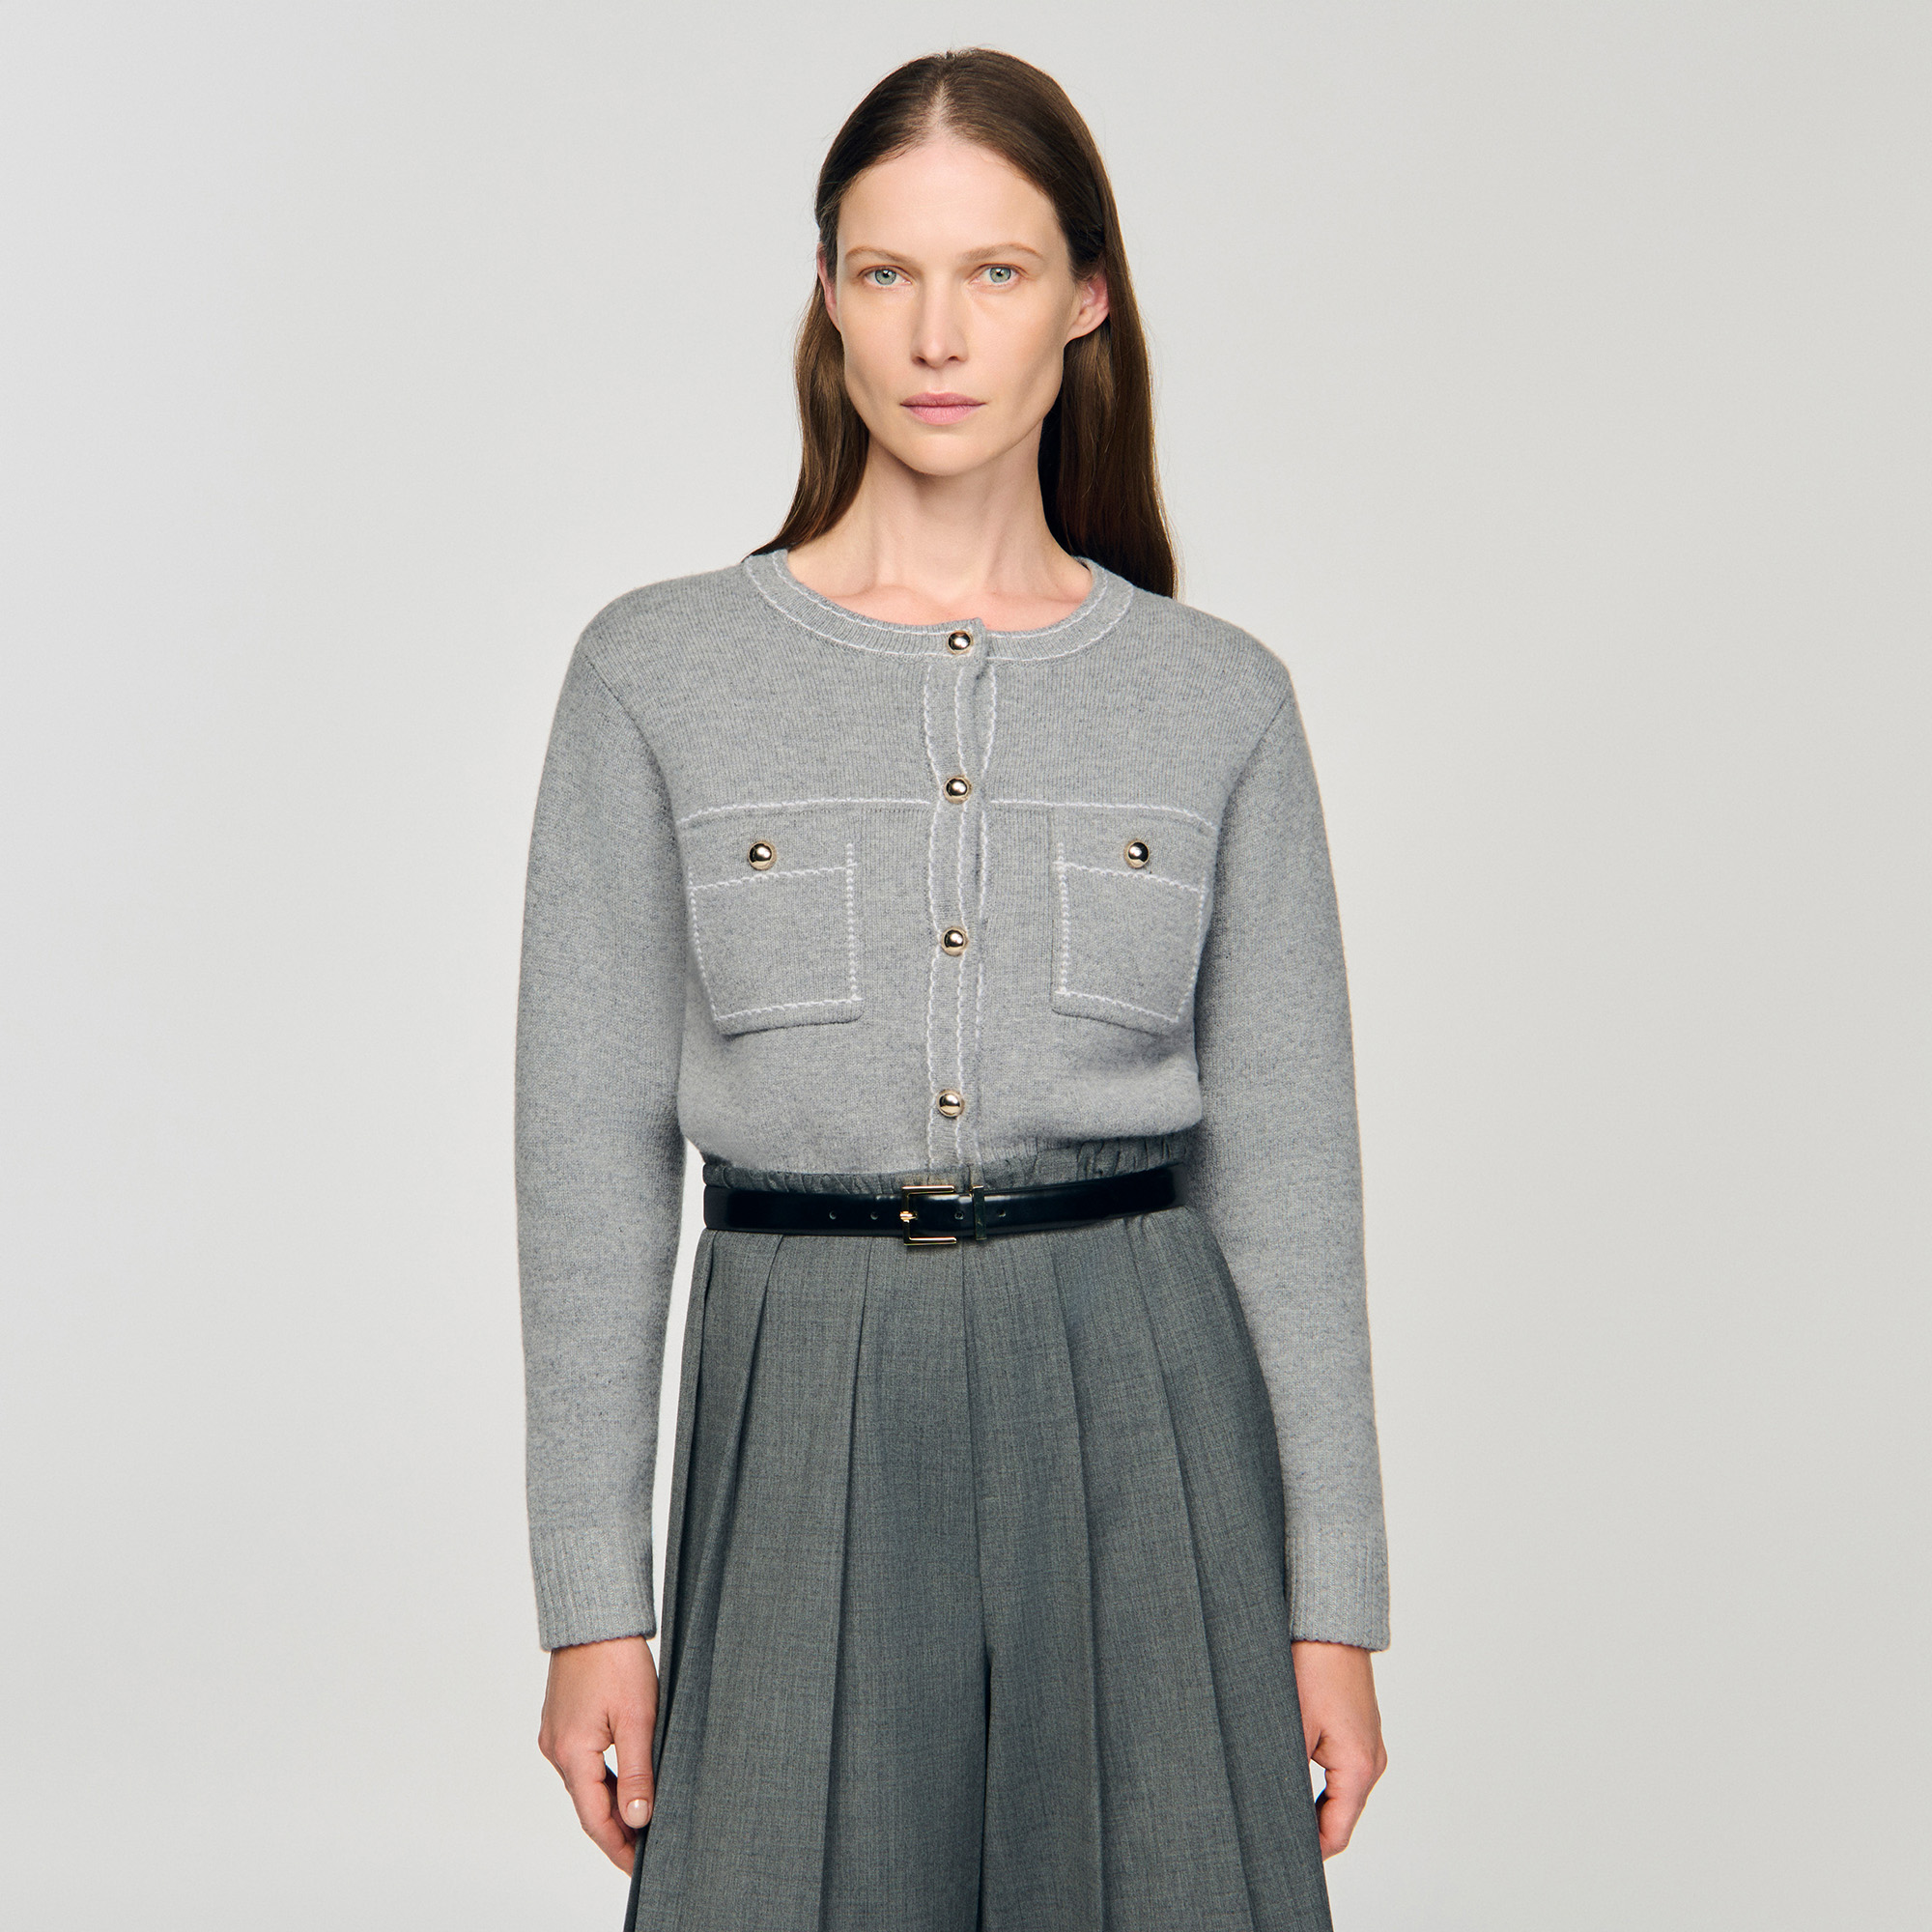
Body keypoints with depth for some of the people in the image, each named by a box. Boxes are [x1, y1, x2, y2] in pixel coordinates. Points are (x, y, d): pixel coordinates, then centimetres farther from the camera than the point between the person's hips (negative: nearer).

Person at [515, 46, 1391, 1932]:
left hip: (1142, 1417, 1)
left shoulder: (1220, 698, 4)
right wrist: (590, 1600, -2)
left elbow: (1284, 1163, 5)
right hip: (806, 1423, 0)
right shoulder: (657, 674, 1)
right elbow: (590, 1153, 1)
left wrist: (1334, 1601, 3)